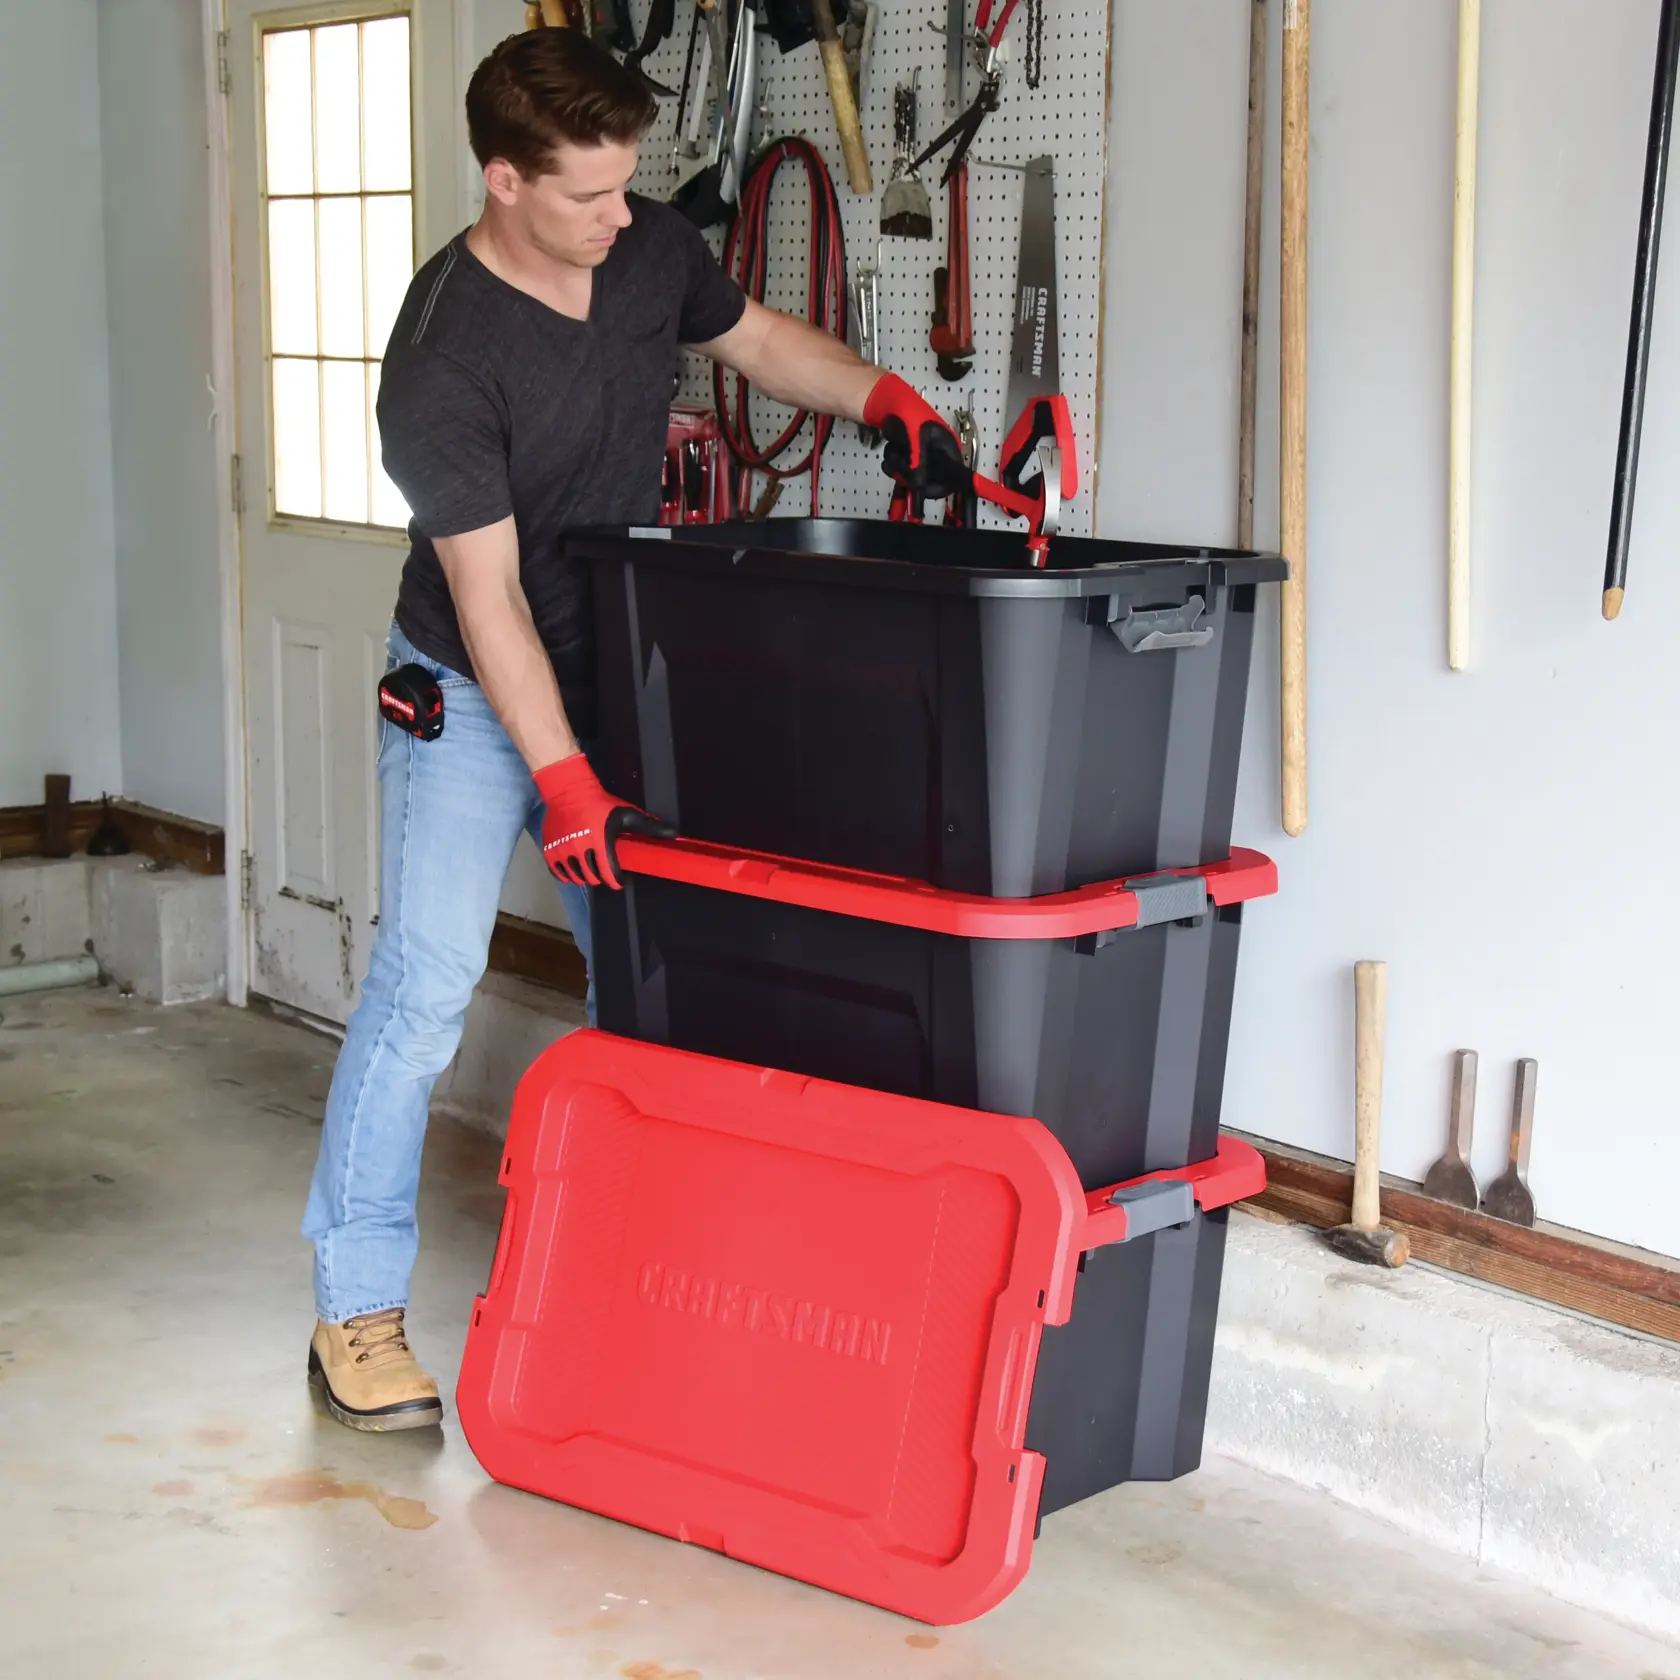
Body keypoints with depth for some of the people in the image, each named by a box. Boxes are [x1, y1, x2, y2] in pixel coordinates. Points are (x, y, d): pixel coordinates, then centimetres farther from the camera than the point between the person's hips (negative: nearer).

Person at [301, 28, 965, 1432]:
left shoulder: (651, 251, -5)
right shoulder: (444, 362, -24)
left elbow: (760, 339, 15)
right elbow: (488, 596, -23)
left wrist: (881, 394, -3)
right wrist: (563, 779, -24)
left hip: (617, 678, 6)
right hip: (476, 693, -6)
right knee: (425, 985, -11)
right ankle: (357, 1312, 0)